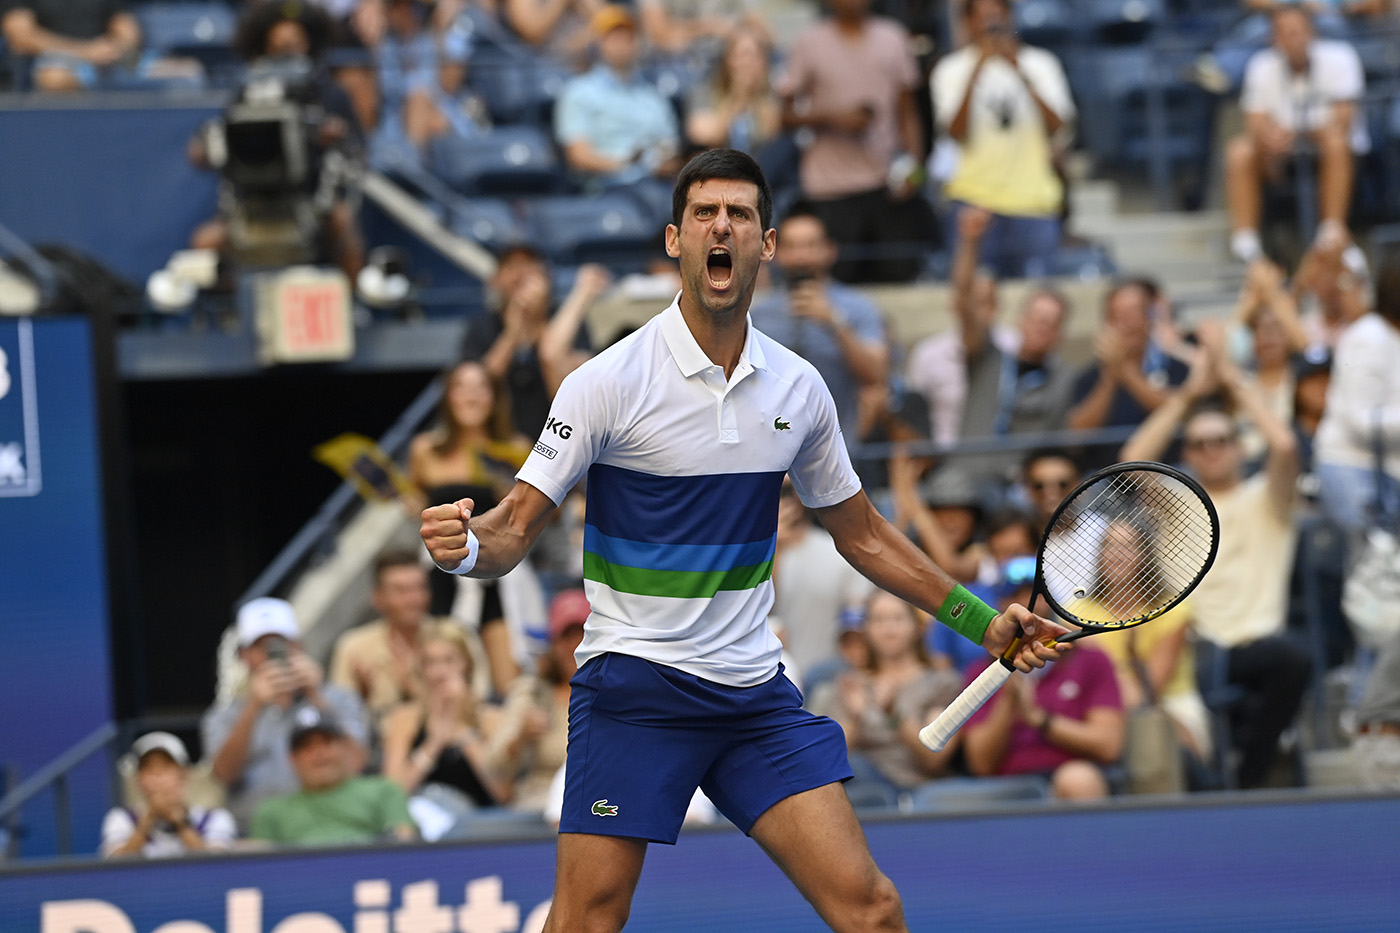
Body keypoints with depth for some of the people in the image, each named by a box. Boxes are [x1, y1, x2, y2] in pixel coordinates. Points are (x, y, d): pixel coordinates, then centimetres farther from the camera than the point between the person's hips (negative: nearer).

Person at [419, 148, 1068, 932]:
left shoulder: (799, 389, 6)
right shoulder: (609, 382, -9)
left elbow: (862, 534, 19)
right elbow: (518, 527, -8)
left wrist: (984, 623, 17)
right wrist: (467, 547, -32)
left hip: (755, 691, 4)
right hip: (634, 688, -4)